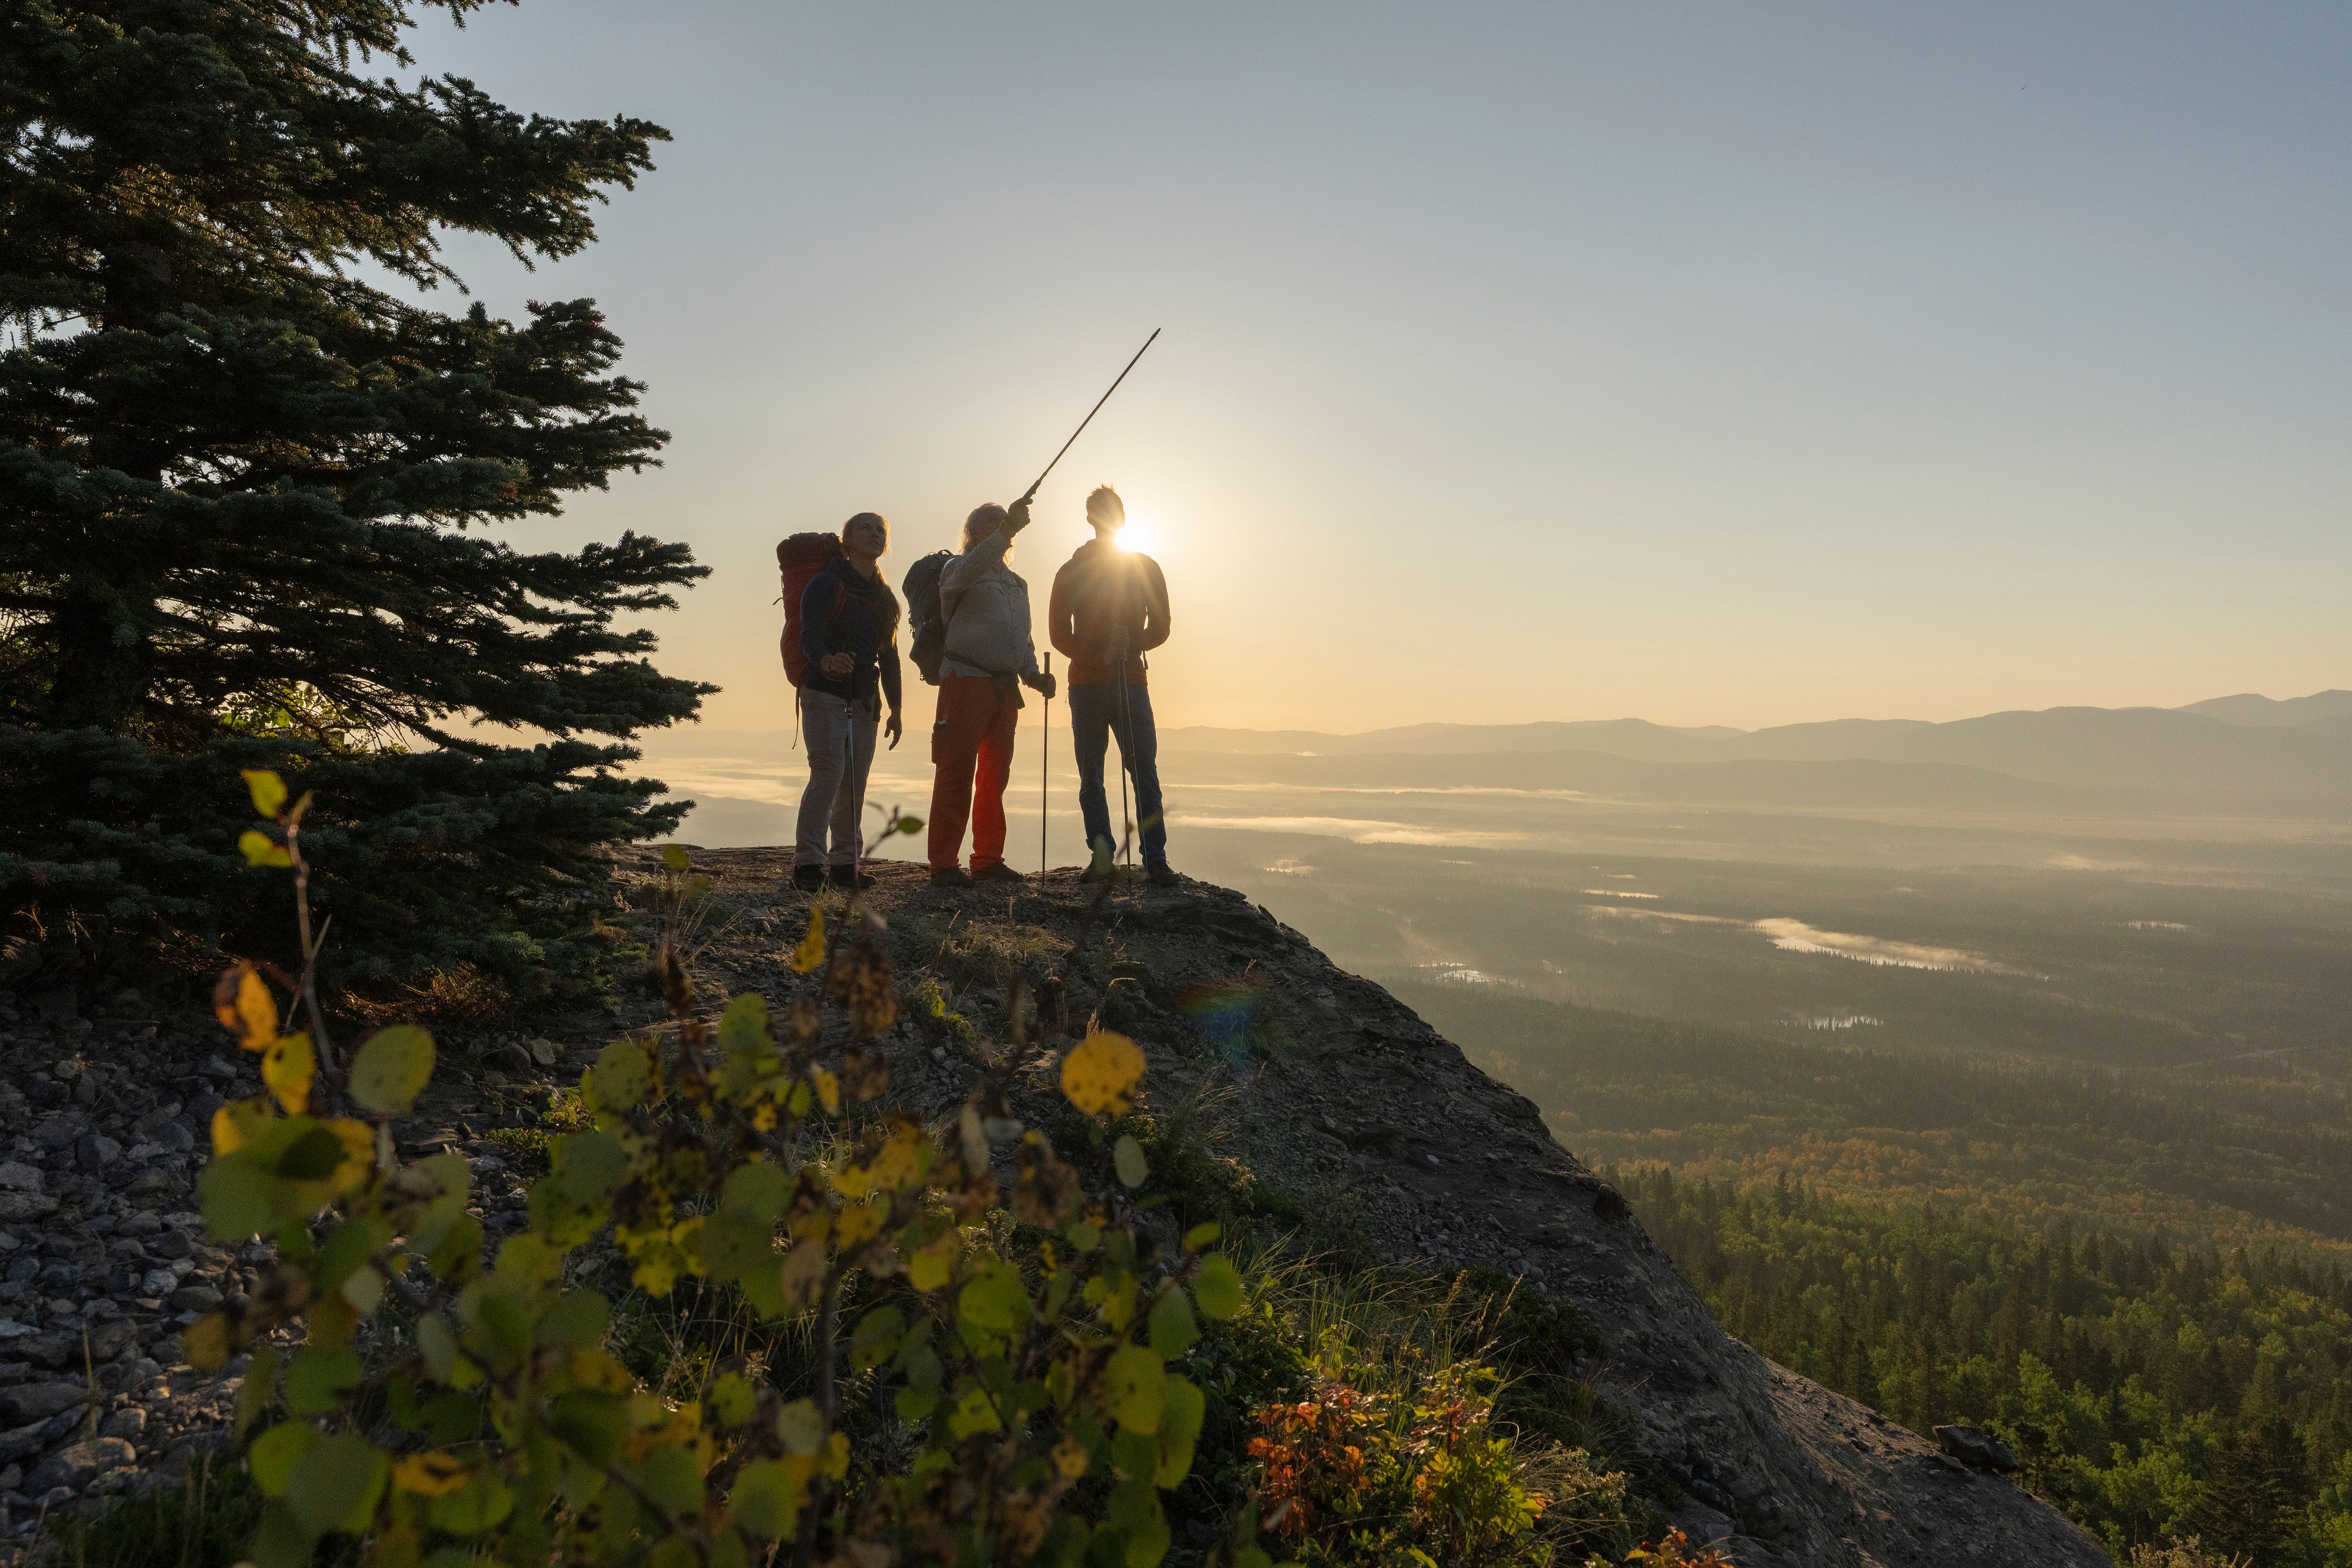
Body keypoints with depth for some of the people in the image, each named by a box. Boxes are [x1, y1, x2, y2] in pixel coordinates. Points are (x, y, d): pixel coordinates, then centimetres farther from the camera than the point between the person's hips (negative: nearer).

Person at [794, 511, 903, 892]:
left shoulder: (885, 596, 15)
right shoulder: (826, 583, -4)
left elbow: (889, 653, 19)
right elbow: (809, 636, -16)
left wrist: (895, 709, 15)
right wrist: (826, 661, -40)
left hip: (864, 700, 6)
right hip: (825, 694, -6)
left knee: (856, 782, 3)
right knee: (829, 772, -16)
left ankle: (845, 863, 9)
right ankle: (807, 862, -13)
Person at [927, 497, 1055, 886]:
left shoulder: (1015, 582, 22)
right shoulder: (958, 569, 0)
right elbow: (969, 572, -26)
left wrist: (1033, 676, 8)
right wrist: (1008, 529, -33)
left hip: (1004, 687, 7)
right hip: (967, 680, -7)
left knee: (995, 776, 11)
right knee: (957, 774, -9)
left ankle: (988, 859, 19)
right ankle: (943, 864, -6)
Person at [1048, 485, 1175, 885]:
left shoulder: (1146, 570, 11)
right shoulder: (1070, 573, 10)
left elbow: (1159, 628, 7)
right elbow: (1059, 633, 3)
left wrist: (1128, 646, -14)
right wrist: (1100, 655, -14)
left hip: (1131, 683, 0)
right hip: (1085, 684, 1)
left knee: (1144, 772, -8)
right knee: (1090, 777, 0)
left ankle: (1155, 858, -7)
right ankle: (1101, 856, 4)